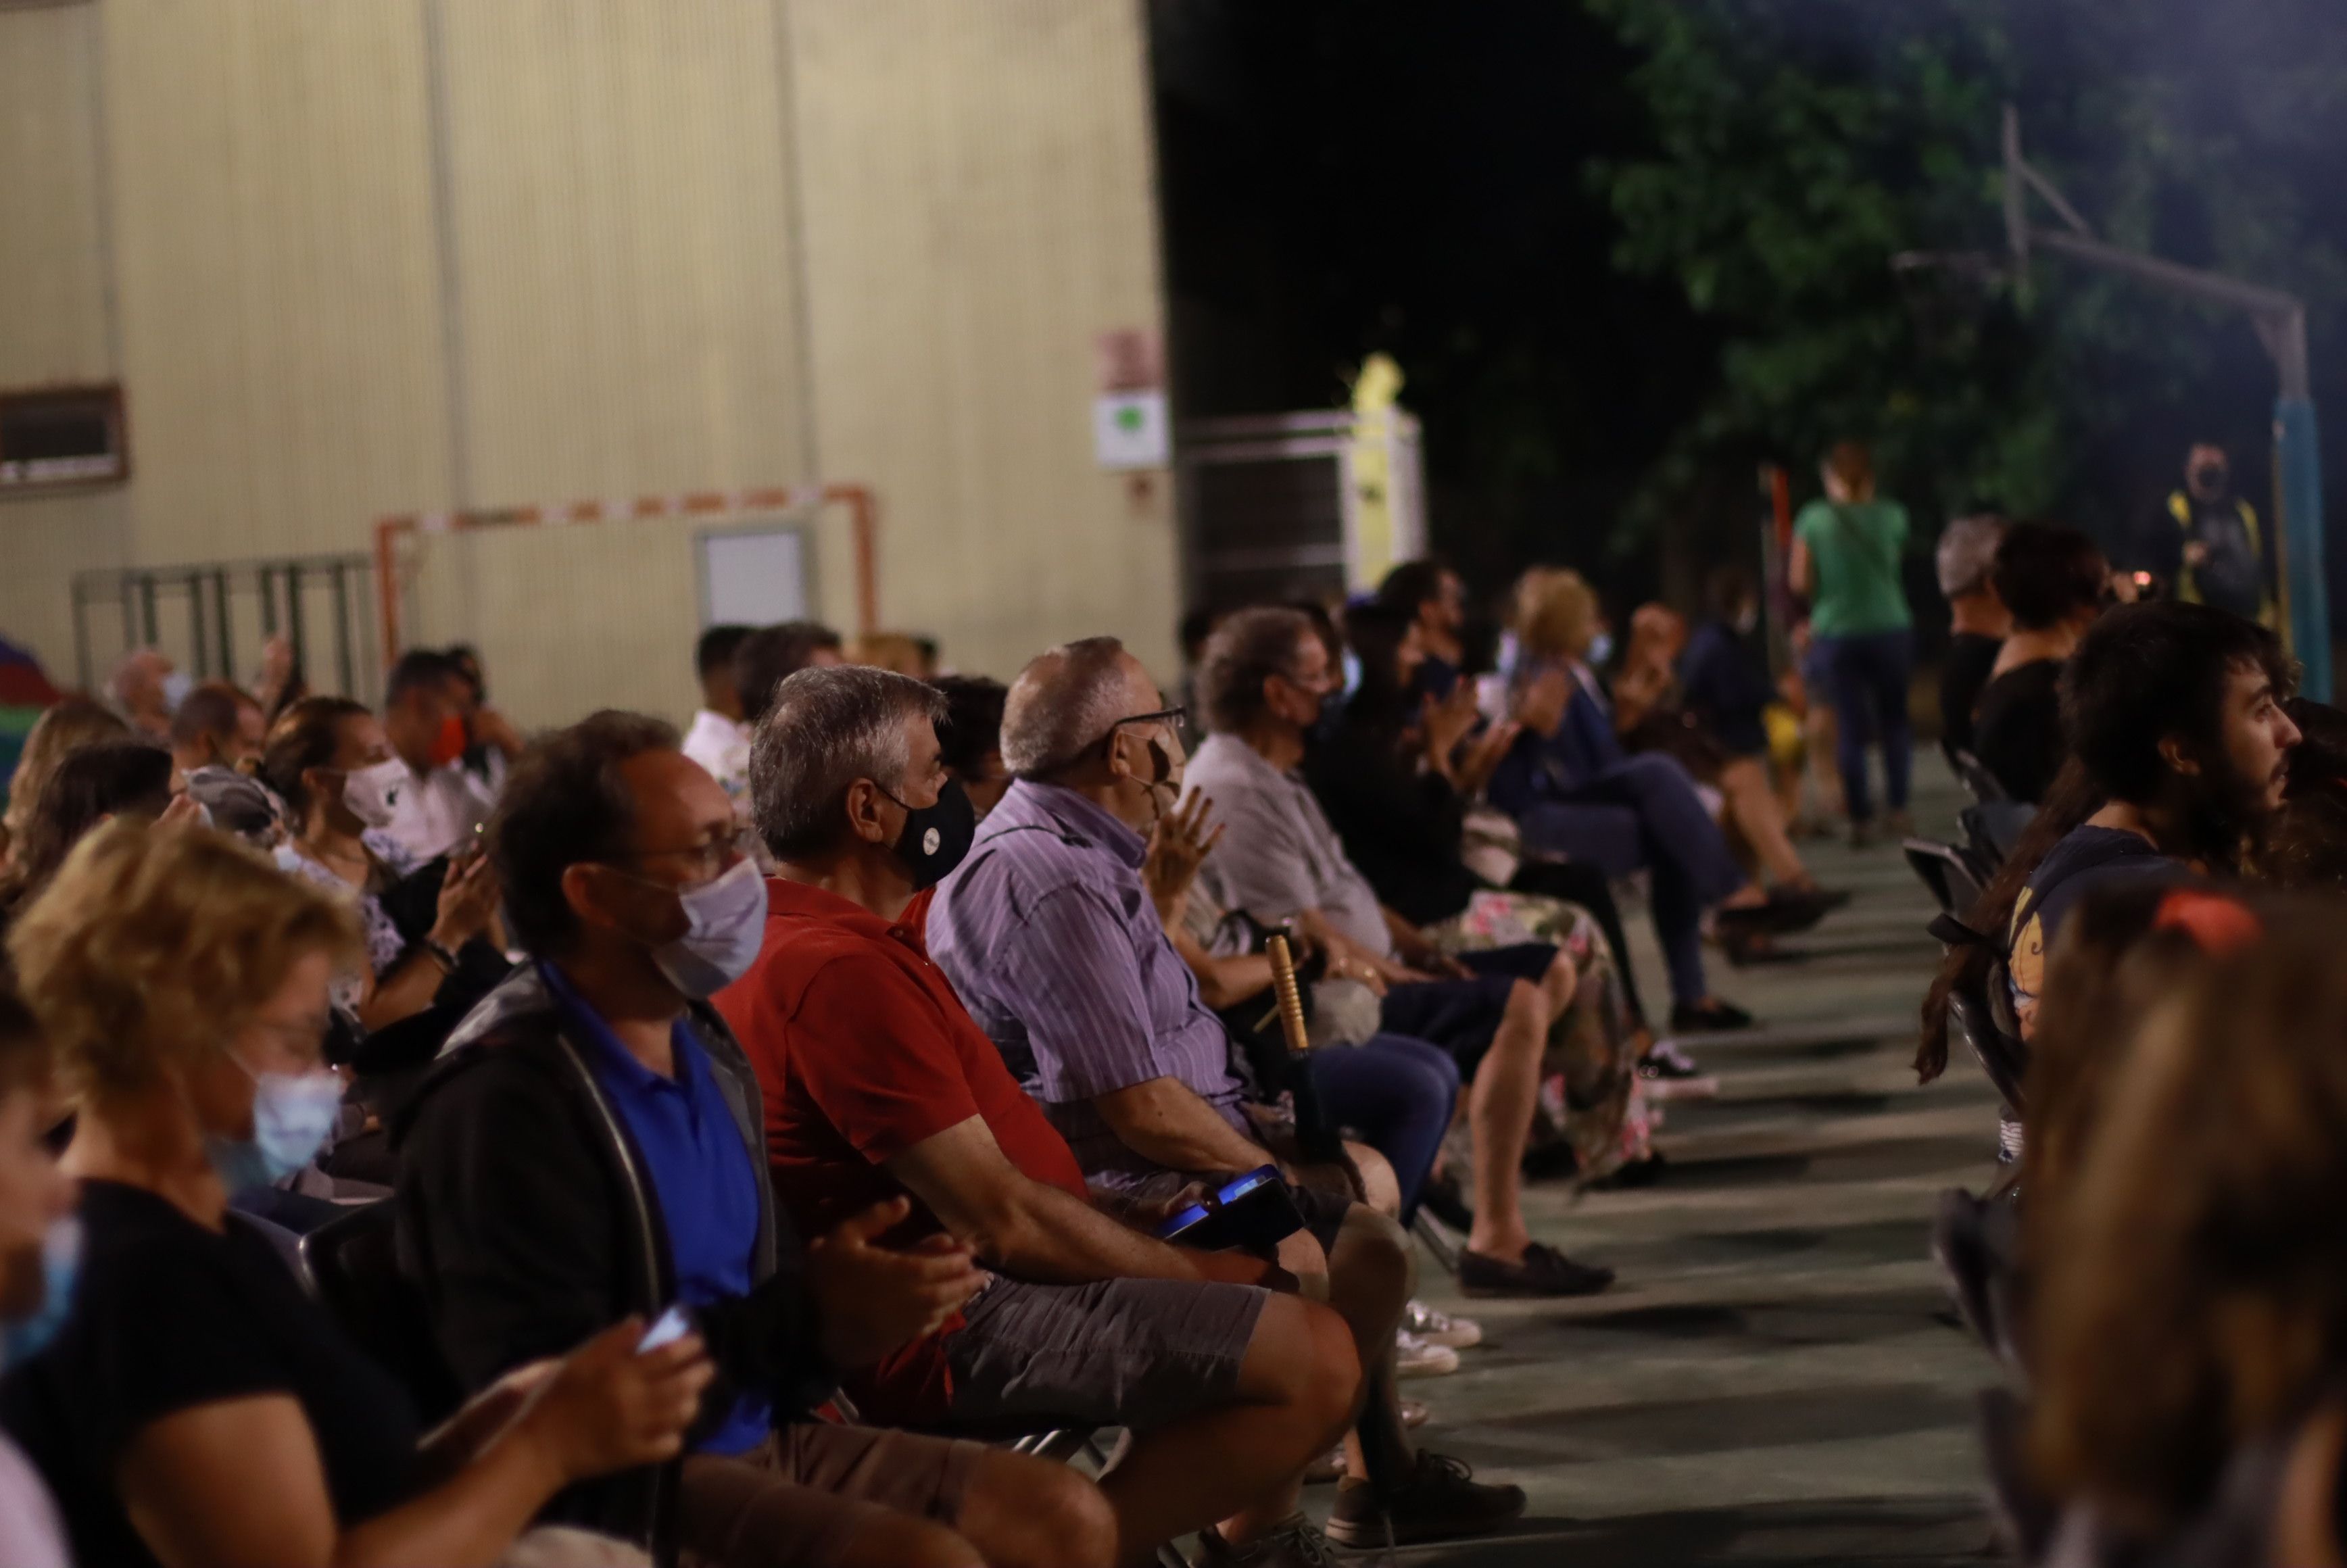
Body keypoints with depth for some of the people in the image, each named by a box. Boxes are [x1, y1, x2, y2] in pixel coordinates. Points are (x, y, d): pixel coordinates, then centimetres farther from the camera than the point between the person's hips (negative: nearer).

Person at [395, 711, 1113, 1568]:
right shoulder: (507, 1099, -21)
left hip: (761, 1432, 9)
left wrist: (848, 1307, -5)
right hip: (620, 1491, -9)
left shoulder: (706, 1047, 10)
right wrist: (807, 1317, -21)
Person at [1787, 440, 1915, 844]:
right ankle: (1898, 807, 5)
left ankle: (1861, 819, 3)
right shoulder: (1892, 516, -2)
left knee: (1850, 727, 5)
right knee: (1895, 718, 14)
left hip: (1837, 633, -1)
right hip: (1890, 627, 1)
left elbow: (1800, 582, -4)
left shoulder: (1814, 519, -6)